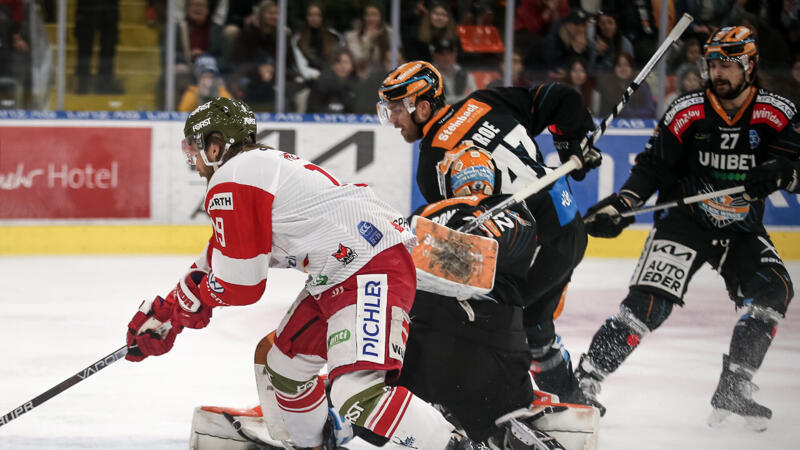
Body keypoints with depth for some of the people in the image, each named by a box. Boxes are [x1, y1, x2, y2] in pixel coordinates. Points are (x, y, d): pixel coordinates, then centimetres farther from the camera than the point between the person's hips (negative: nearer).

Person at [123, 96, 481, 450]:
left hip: (373, 273, -11)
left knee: (356, 393, -26)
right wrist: (166, 315, 30)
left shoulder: (230, 184, -11)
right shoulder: (258, 164, 21)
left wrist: (183, 305, 9)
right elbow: (220, 258, 30)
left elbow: (239, 284, -11)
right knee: (283, 367, 22)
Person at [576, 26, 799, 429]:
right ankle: (587, 377, -12)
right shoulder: (687, 112, -10)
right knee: (649, 301, -18)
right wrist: (619, 206, -20)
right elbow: (652, 166, -7)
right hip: (685, 219, -3)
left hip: (742, 228, 3)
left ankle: (732, 391, -9)